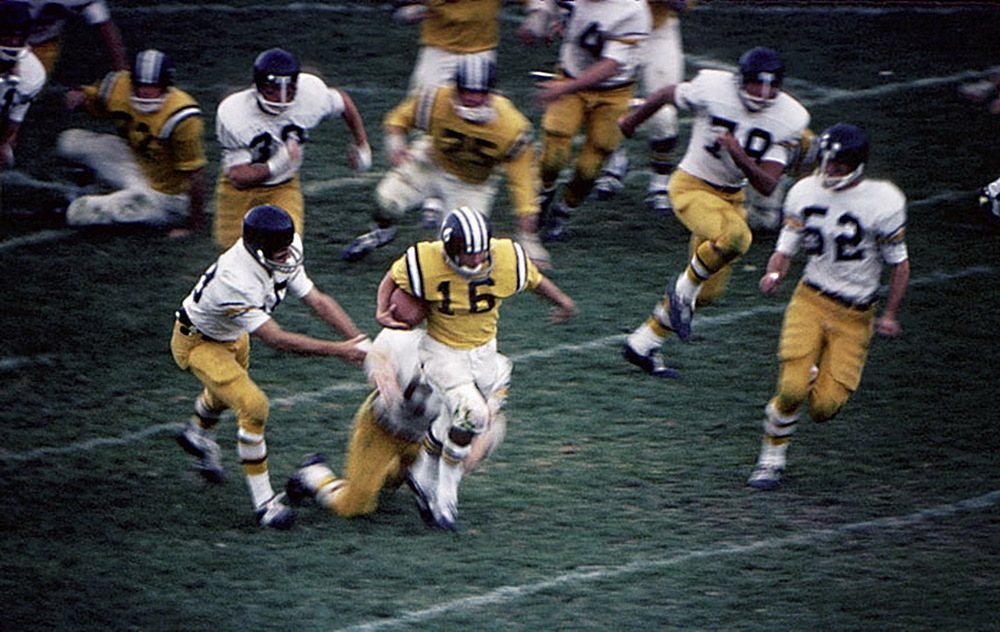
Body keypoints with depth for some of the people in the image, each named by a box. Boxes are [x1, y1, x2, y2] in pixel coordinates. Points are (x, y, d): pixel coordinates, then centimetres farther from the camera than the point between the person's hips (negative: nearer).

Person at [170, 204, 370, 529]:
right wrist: (339, 350, -41)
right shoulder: (235, 280, -44)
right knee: (252, 406, -22)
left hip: (232, 337, 8)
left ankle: (198, 435, 68)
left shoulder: (281, 259, -22)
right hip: (198, 343, -8)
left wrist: (359, 341, -25)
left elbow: (318, 301, -15)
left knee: (226, 395, 33)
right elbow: (277, 339, -42)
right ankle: (263, 502, -12)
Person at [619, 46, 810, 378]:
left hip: (730, 197, 5)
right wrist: (633, 120, 18)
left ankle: (643, 343, 30)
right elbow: (666, 95, 0)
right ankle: (685, 287, -7)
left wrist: (740, 157, -35)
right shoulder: (713, 89, -22)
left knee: (708, 290, 12)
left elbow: (767, 186, -16)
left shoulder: (788, 118, -13)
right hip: (691, 188, -5)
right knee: (736, 236, -33)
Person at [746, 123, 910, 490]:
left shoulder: (884, 202, -10)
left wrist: (890, 315, -4)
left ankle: (817, 379, 30)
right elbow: (787, 247, 6)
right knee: (791, 390, -16)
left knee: (825, 407, -8)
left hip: (855, 316, -1)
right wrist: (774, 274, -16)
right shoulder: (805, 193, -1)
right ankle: (771, 459, 9)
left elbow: (898, 264, 0)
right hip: (810, 301, 1)